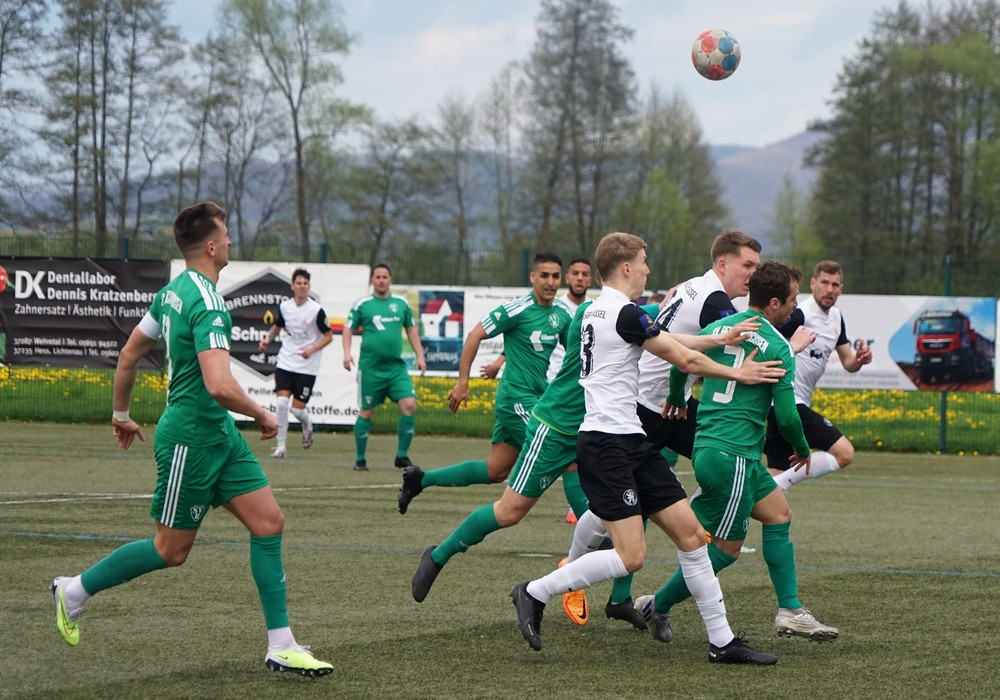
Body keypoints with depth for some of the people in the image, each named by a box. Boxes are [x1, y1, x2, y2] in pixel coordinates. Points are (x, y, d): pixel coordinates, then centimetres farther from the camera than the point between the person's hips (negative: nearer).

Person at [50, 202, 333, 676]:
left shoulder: (174, 291, 8)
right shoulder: (207, 303, -22)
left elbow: (129, 355, 16)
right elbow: (219, 385, -31)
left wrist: (121, 414, 28)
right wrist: (262, 416, -15)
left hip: (220, 437, 10)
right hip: (190, 437, -10)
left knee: (268, 522, 2)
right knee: (171, 551, 2)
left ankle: (281, 647, 3)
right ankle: (74, 591, 20)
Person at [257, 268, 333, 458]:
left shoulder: (316, 310, -10)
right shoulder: (284, 306, 2)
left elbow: (328, 336, -3)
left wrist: (312, 350, -18)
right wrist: (268, 338, 3)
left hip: (307, 367, -3)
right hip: (285, 362, 3)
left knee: (298, 409, -4)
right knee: (281, 403, -12)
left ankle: (307, 425, 33)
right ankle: (281, 446, -1)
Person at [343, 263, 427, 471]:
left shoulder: (401, 303, 10)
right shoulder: (362, 304, 1)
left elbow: (411, 329, 18)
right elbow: (348, 329, 3)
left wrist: (420, 355, 11)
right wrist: (347, 353, -12)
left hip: (396, 366, 3)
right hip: (370, 367, -3)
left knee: (409, 405, -11)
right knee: (366, 412, 2)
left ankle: (402, 456, 1)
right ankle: (360, 459, 14)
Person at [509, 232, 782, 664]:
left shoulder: (595, 311, 16)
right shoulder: (625, 314, -13)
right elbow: (685, 360, -4)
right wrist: (736, 373, 12)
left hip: (630, 441, 10)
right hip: (606, 445, -10)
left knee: (690, 533, 5)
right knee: (631, 555, -15)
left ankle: (721, 641, 7)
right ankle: (534, 593, -1)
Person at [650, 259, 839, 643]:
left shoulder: (717, 328, 9)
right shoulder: (777, 347, -12)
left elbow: (680, 366, 21)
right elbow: (786, 415, -12)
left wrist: (676, 401, 42)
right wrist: (802, 450, 8)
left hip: (706, 446, 9)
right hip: (732, 456, -9)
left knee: (779, 513, 16)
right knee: (725, 548, 3)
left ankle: (790, 611, 14)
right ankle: (657, 607, 11)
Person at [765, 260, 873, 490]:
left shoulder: (836, 317, 14)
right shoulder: (799, 315, -14)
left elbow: (847, 362, 18)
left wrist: (859, 359, -2)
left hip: (796, 404, 9)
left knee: (776, 475, 7)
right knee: (844, 452, -13)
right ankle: (777, 485, -13)